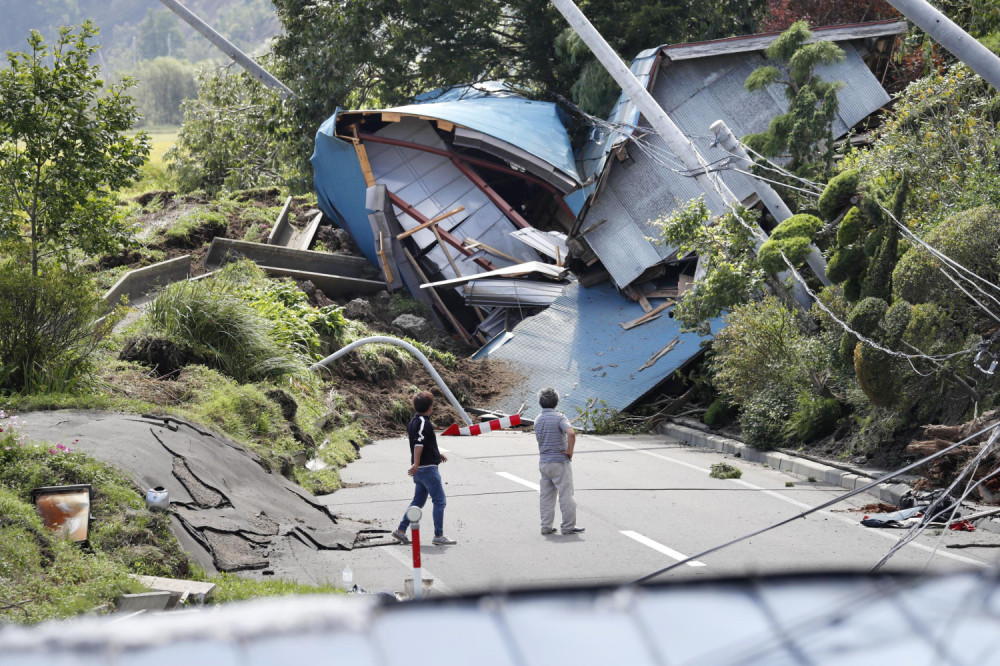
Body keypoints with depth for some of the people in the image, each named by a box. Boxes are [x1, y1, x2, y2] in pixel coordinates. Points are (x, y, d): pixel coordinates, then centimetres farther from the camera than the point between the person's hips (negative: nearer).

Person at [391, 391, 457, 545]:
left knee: (418, 501, 16)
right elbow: (418, 444, -28)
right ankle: (438, 536, -1)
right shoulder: (423, 423, -16)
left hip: (420, 469, 9)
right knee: (440, 501, -2)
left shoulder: (414, 421, 14)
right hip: (428, 468, -9)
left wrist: (437, 454, 33)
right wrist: (416, 464, -36)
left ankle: (401, 530, 15)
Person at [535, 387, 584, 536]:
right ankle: (568, 526, 3)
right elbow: (571, 433, -30)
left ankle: (546, 526, 12)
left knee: (546, 496, 11)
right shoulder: (559, 418, -14)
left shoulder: (538, 420, 7)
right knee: (566, 495, 1)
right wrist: (570, 451, -18)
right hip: (560, 462, -6)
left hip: (544, 461, 6)